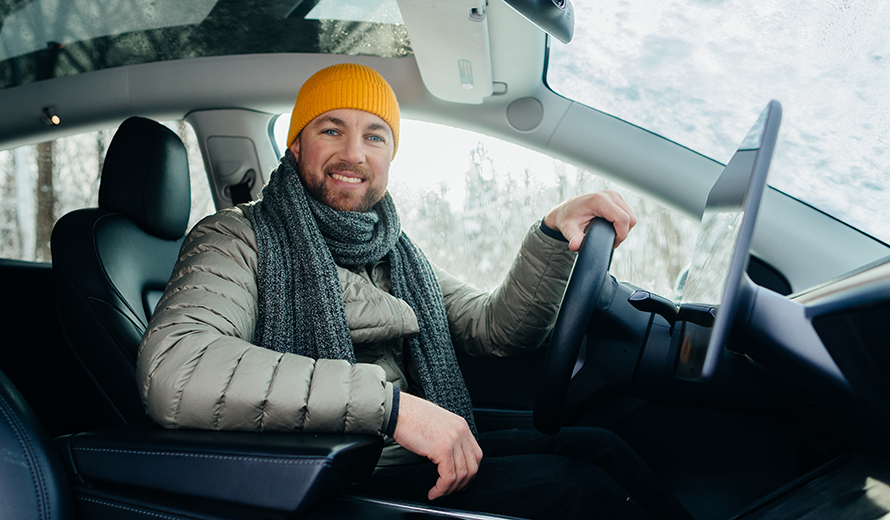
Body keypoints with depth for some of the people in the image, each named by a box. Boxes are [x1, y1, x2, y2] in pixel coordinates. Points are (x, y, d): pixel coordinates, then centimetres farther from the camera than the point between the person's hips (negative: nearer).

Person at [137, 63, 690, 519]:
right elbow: (171, 373, -26)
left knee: (594, 446, -10)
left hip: (425, 460, 7)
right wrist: (390, 402, -30)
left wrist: (553, 235, -7)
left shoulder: (396, 253, 18)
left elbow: (496, 328, 12)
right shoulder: (239, 240, -6)